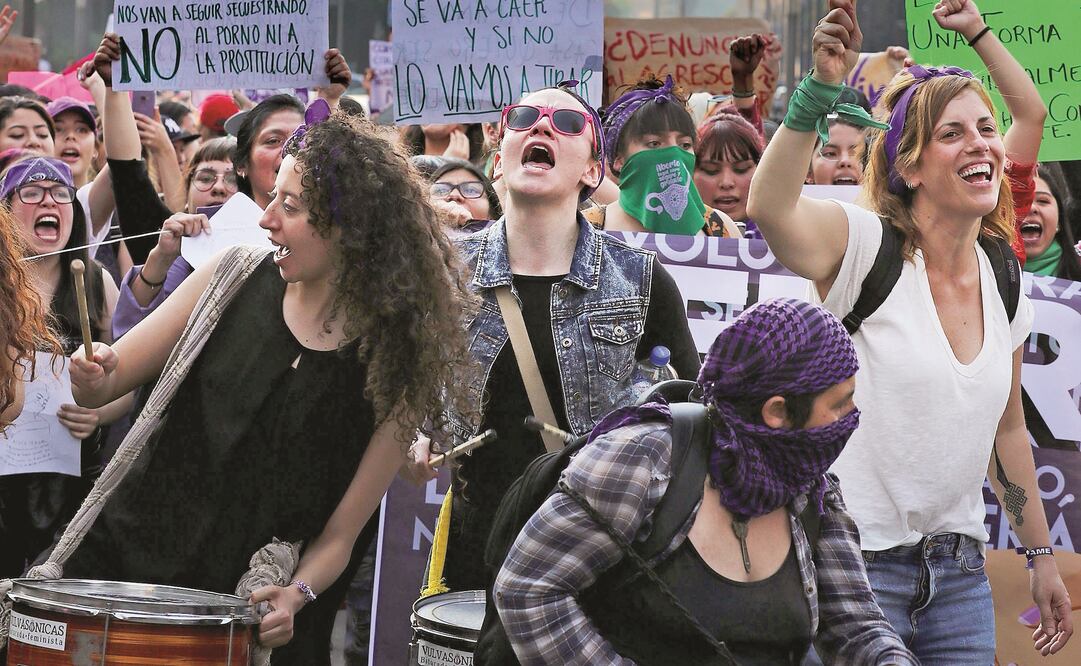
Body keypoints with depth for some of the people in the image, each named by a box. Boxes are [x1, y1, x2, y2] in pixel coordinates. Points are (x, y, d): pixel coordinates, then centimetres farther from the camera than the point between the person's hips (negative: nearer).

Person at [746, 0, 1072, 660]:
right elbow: (771, 208, -33)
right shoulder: (869, 248, -10)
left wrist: (1042, 556, 22)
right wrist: (824, 87, -42)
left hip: (960, 573, 6)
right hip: (860, 566, -6)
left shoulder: (1003, 278, 8)